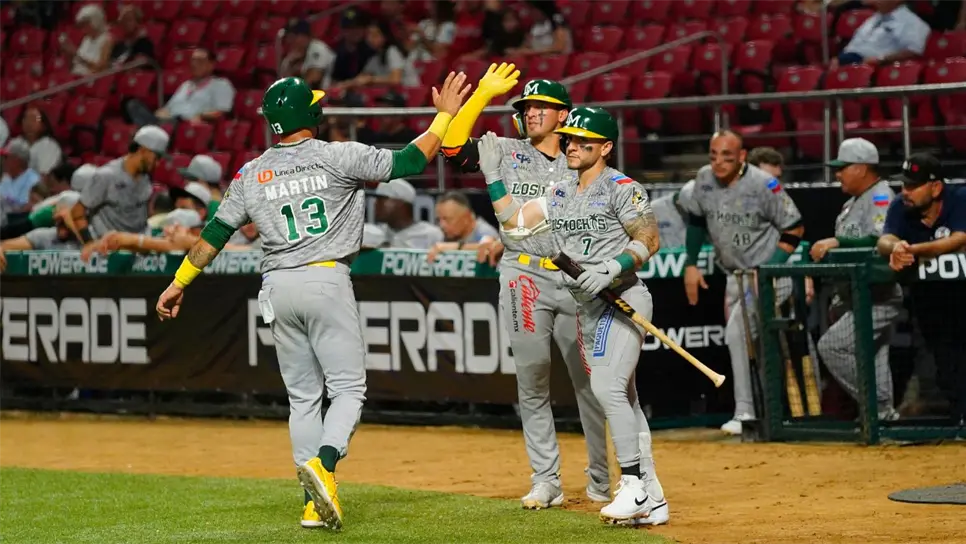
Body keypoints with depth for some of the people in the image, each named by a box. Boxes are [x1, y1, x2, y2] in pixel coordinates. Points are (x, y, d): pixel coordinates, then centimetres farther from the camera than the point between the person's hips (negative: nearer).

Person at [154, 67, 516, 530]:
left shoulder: (250, 175, 5)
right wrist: (445, 115, 4)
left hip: (277, 288, 4)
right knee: (348, 388, 0)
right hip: (327, 282, -4)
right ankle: (323, 462, -27)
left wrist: (180, 282, 19)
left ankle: (315, 503, 5)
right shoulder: (339, 157, -6)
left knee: (302, 397, 10)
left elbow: (214, 233, 9)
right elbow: (411, 162, -8)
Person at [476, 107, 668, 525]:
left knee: (607, 388, -21)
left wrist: (610, 269, -23)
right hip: (588, 307, 8)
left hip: (623, 300, -8)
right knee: (623, 399, 8)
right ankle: (651, 502, 11)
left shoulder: (622, 189, -7)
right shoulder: (561, 195, 17)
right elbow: (514, 223, 16)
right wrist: (493, 175, 11)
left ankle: (634, 487, -18)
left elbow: (650, 241, -11)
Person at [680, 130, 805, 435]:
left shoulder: (764, 185, -21)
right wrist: (691, 264, 11)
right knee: (739, 340, 6)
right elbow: (696, 221, 14)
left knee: (737, 333, -19)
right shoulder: (704, 179, -4)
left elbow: (794, 227, -14)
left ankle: (746, 414, -13)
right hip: (734, 274, 7)